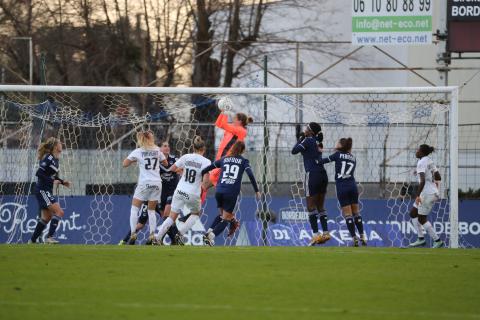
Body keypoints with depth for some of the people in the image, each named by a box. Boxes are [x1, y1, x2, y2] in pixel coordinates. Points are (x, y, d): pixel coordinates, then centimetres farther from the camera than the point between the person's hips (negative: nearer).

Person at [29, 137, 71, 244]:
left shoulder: (56, 159, 12)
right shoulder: (48, 158, -16)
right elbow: (39, 173, -21)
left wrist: (62, 182, 9)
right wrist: (52, 181, -22)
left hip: (47, 191, 10)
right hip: (42, 190, -10)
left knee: (46, 217, 13)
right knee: (59, 212, -16)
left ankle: (32, 240, 19)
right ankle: (50, 237, -18)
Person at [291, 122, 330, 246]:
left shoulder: (308, 140, -9)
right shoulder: (318, 142, 13)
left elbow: (294, 151, -8)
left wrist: (300, 138, 3)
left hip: (312, 174, -8)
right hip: (323, 174, 8)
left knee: (311, 206, -5)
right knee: (320, 206, 11)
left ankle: (316, 234, -12)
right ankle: (325, 233, 7)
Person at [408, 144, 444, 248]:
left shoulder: (421, 163, -15)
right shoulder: (430, 161, 12)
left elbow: (422, 181, -25)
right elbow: (438, 177, 18)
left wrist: (418, 195, -26)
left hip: (427, 194, -9)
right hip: (434, 192, 9)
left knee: (422, 219, -1)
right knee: (413, 213, 15)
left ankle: (438, 241, 0)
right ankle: (421, 239, 12)